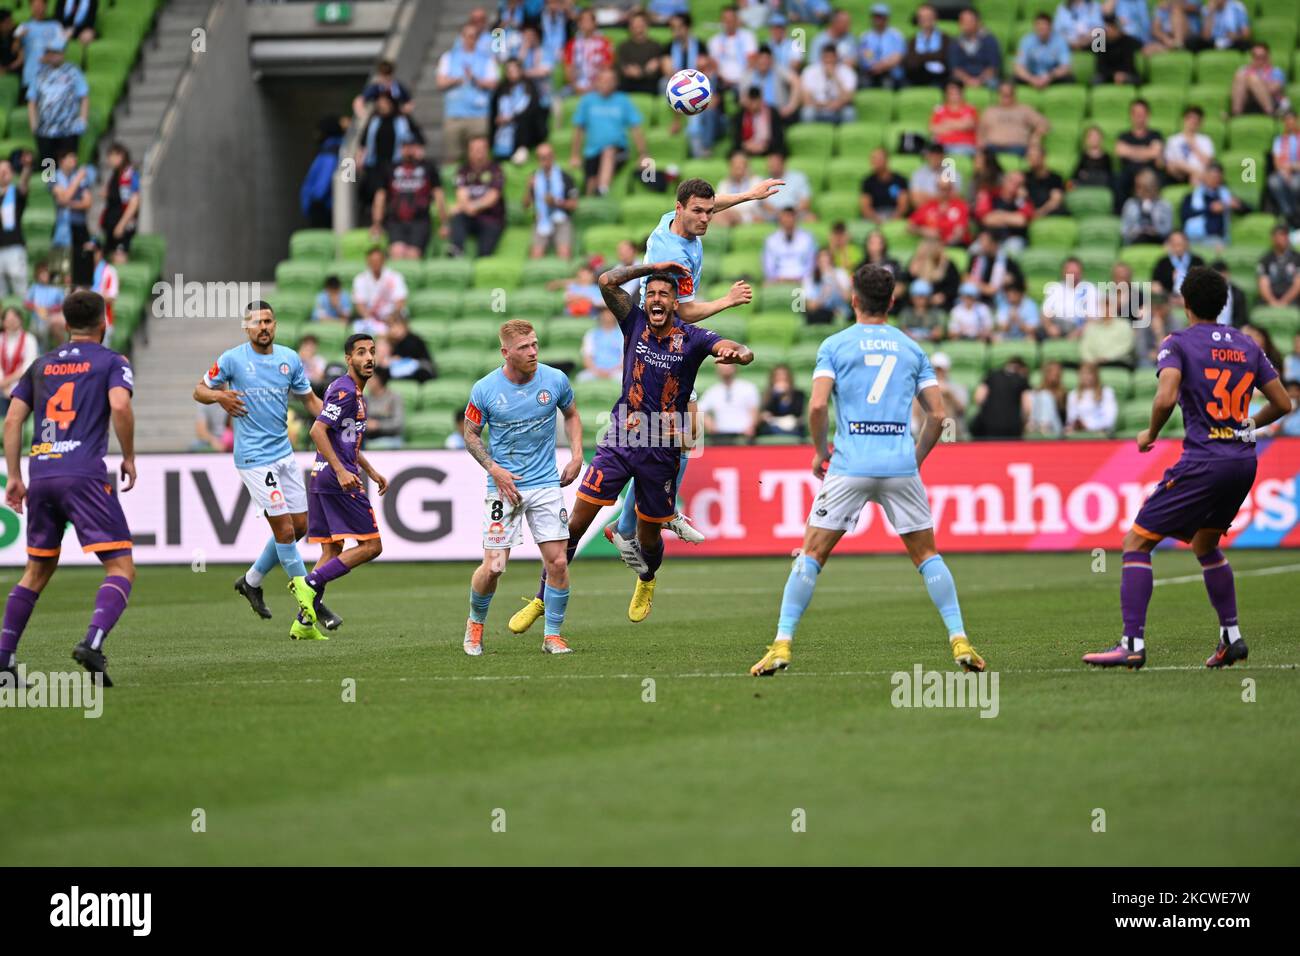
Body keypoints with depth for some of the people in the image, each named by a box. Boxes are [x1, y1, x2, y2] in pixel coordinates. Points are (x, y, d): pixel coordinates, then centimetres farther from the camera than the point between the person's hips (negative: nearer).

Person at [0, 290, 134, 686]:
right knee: (121, 568, -5)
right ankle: (93, 643, -28)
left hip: (41, 475, 5)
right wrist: (129, 458, 0)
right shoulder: (111, 362, 6)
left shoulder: (41, 365, 20)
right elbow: (120, 406, -12)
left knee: (37, 571, 20)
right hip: (85, 475, -5)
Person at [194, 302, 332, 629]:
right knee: (285, 529, -9)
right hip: (254, 457, -6)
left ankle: (252, 581, 28)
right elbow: (200, 390, 4)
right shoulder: (233, 359, -6)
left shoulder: (289, 358, 7)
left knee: (300, 526, 9)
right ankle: (309, 603, -3)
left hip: (284, 452, 6)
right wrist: (219, 396, -18)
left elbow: (310, 400, 15)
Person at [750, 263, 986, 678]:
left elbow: (818, 405, -7)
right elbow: (937, 414, 9)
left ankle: (782, 644, -5)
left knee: (811, 554, 4)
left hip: (849, 467, -2)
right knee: (927, 554, 13)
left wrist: (820, 451, 8)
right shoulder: (911, 348, 13)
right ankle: (960, 640, 3)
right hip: (901, 466, 2)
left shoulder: (835, 345, 4)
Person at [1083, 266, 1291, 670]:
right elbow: (1282, 404, 14)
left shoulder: (1178, 343, -5)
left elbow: (1166, 398, -20)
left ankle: (1133, 644, -12)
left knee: (1136, 542, -1)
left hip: (1202, 462, -7)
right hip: (1244, 461, 7)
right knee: (1205, 544, 28)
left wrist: (1150, 434, -2)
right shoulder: (1246, 345, 12)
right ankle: (1232, 636, 24)